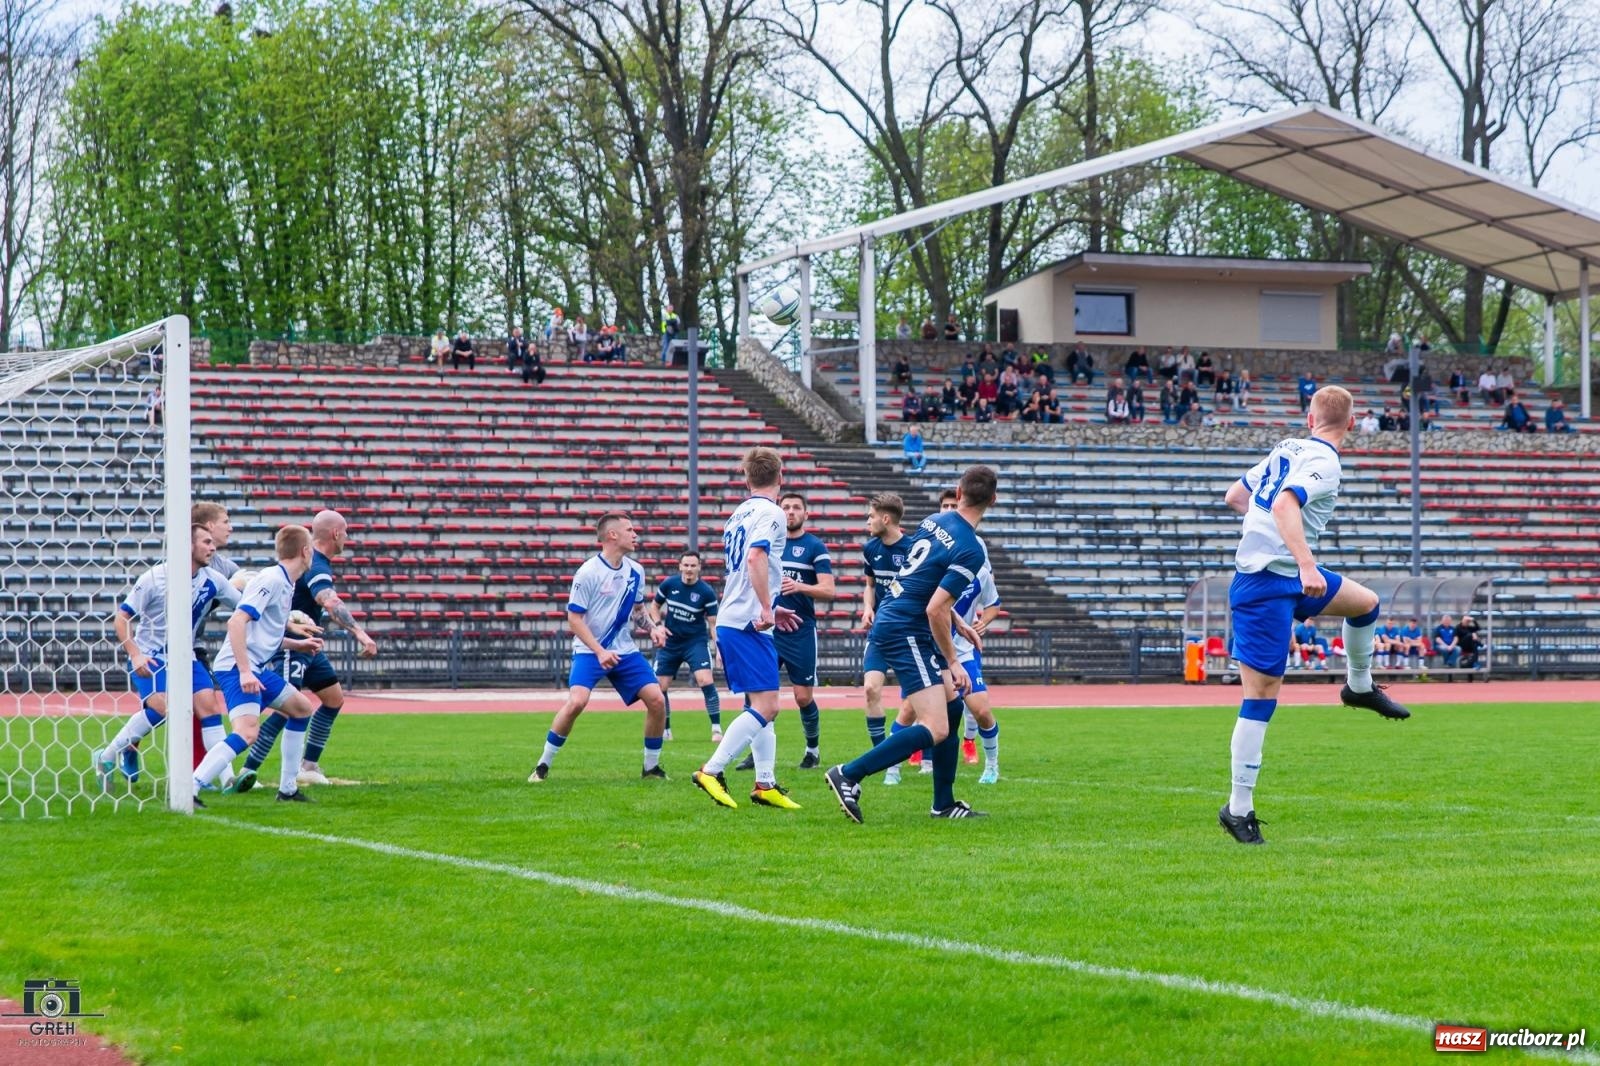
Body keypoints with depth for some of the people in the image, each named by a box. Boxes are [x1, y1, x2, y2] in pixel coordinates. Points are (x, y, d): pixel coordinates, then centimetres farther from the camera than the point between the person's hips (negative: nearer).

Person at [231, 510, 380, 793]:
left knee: (334, 698, 15)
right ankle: (248, 771, -22)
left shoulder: (314, 562, 8)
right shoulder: (315, 567, -25)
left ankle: (308, 766, 20)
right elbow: (331, 604, -43)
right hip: (291, 646, -11)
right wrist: (360, 633, -55)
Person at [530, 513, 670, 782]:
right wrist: (600, 652, -21)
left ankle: (651, 767, 11)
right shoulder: (588, 573, -14)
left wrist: (653, 627, 1)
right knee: (577, 701, -26)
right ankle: (543, 765, -10)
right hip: (589, 651, -6)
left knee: (657, 700, -7)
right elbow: (574, 619, -12)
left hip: (625, 650, 6)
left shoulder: (635, 571, 4)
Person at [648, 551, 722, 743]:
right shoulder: (669, 584, -4)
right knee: (660, 687, 0)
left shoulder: (707, 592, -10)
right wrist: (658, 625, -7)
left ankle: (716, 729, -12)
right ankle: (665, 731, 18)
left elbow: (713, 623, -6)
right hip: (670, 643, 3)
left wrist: (718, 648, -17)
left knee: (706, 681, -20)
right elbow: (654, 606, 11)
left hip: (696, 642, -3)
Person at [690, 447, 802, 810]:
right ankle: (711, 771, -15)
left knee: (762, 705, 13)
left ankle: (765, 784, 12)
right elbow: (755, 557, -25)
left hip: (729, 621, 9)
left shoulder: (738, 514, 17)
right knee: (765, 707, -10)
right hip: (749, 625, -9)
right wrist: (766, 609, -24)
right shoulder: (771, 513, -9)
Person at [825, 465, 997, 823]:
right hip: (906, 634, -10)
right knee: (936, 729, -14)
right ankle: (849, 775, -15)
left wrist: (958, 622, 29)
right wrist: (952, 662, -12)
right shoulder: (971, 550, -18)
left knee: (952, 706, 16)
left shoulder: (934, 521, 7)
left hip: (891, 622, 10)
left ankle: (944, 804, 20)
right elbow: (935, 610, -22)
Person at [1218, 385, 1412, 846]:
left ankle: (1360, 687, 46)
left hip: (1290, 578, 9)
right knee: (1261, 696, -8)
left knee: (1366, 602, 24)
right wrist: (1307, 565, -40)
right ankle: (1239, 808, -4)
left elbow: (1235, 495, 20)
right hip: (1266, 586, -9)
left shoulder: (1288, 448, 10)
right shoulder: (1324, 462, -15)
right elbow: (1284, 504, -33)